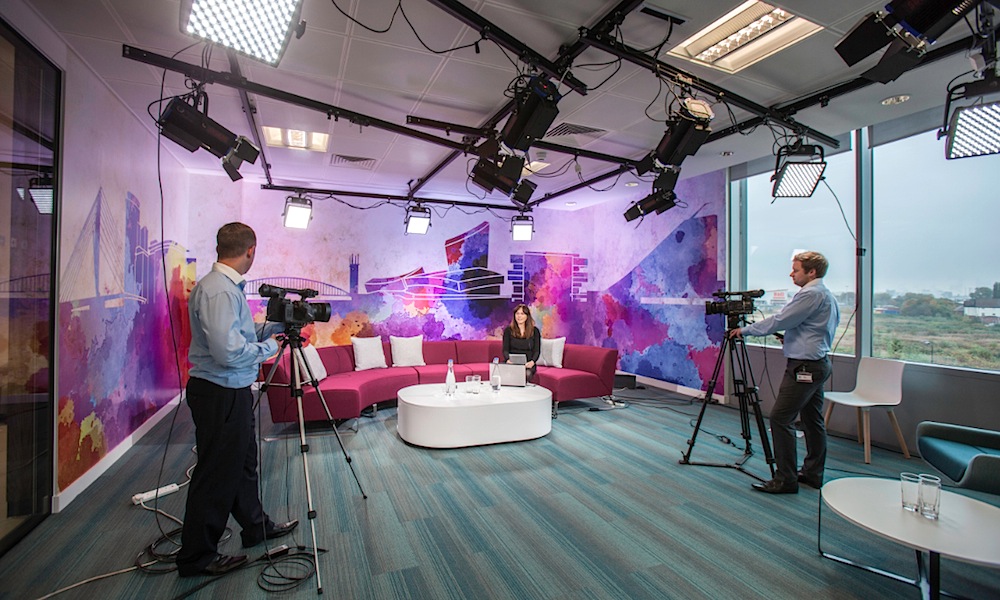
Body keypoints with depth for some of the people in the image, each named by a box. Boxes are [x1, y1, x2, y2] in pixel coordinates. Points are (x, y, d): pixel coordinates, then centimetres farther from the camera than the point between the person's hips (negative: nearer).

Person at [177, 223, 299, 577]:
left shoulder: (228, 286, 9)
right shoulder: (218, 289, -23)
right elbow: (229, 351, -29)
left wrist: (272, 327, 11)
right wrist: (269, 347, -14)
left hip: (232, 391, 10)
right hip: (220, 394, -10)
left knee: (243, 463, 21)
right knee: (216, 474, 5)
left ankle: (257, 527, 39)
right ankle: (197, 557, 23)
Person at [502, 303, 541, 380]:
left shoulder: (535, 331, 7)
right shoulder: (508, 330, 7)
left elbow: (537, 351, 2)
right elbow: (505, 349, 1)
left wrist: (532, 362, -19)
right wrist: (508, 360, -20)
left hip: (528, 365, 0)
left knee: (527, 374, -34)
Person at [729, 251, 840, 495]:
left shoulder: (811, 294, -16)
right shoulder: (828, 296, 16)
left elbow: (779, 321, -17)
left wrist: (746, 330, -8)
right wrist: (790, 335, 16)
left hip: (804, 367, -11)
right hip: (818, 364, 11)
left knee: (780, 418, -9)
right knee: (812, 419, 16)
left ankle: (785, 479, -4)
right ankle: (813, 474, 25)